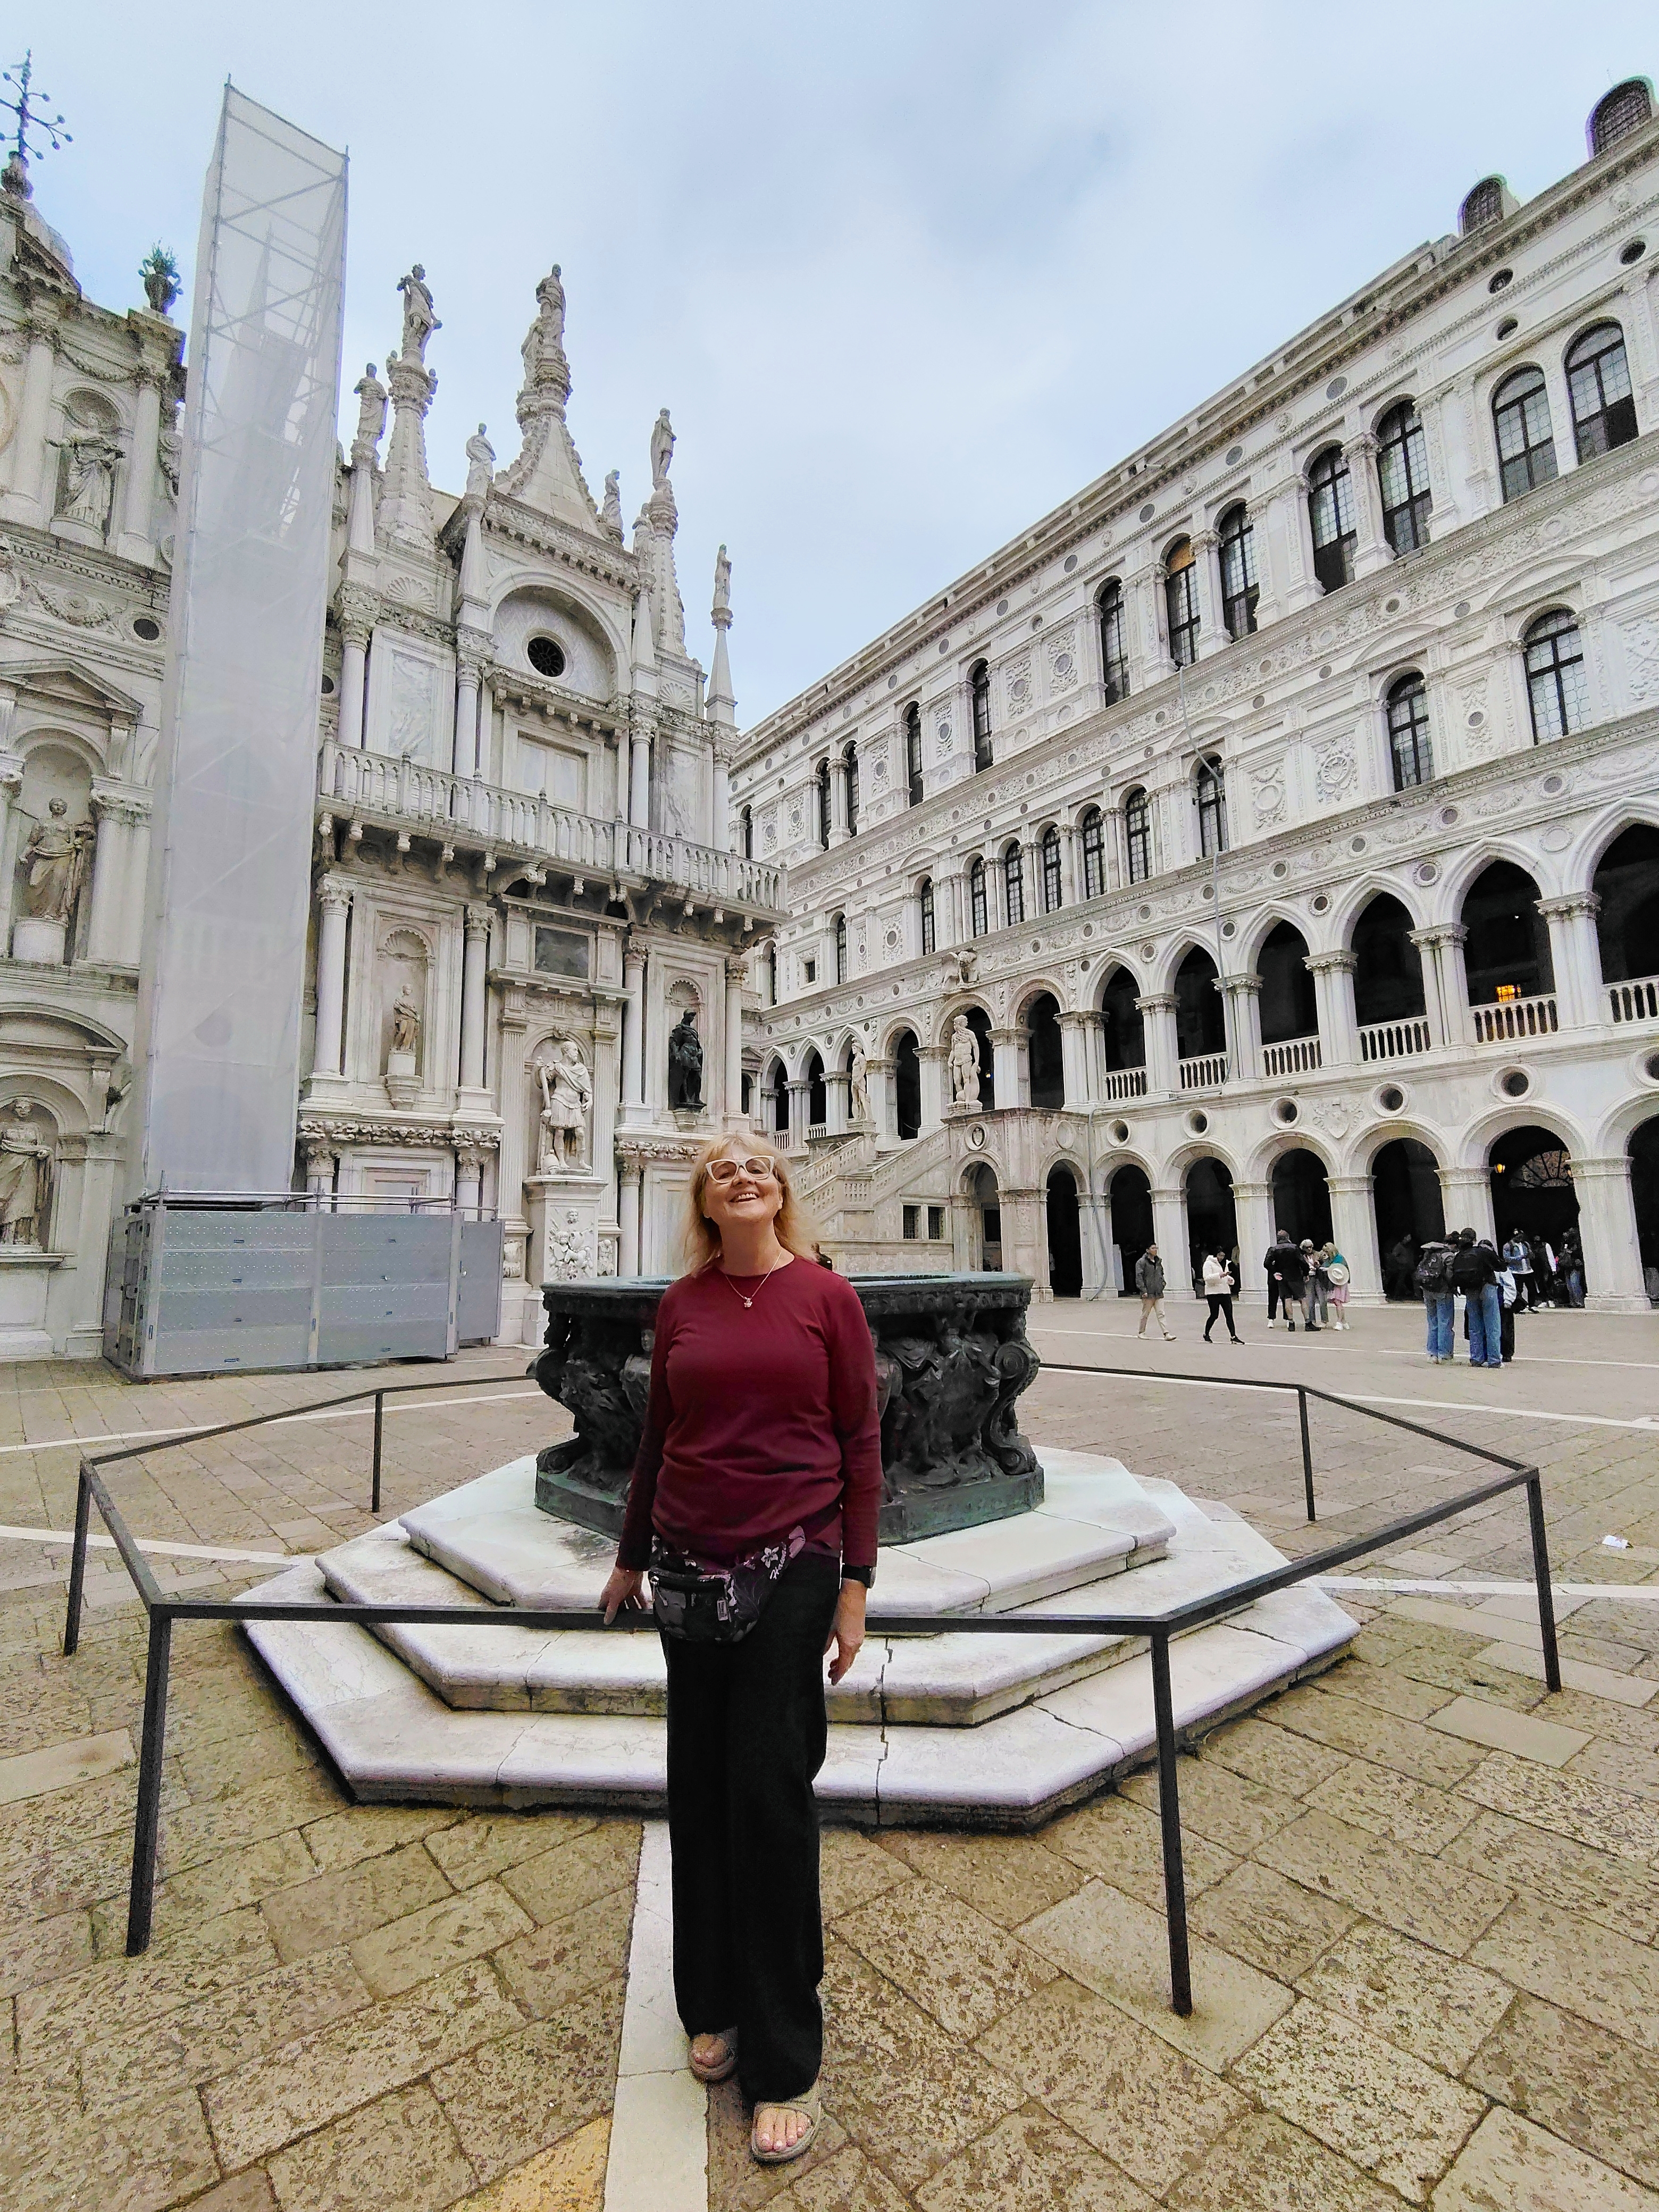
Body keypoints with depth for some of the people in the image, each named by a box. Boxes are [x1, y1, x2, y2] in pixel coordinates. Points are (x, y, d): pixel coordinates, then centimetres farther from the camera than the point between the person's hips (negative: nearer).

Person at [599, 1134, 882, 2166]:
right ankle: (714, 2005, 38)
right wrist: (631, 1556, 19)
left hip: (792, 1568, -3)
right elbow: (658, 1435, 11)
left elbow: (861, 1443, -4)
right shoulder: (680, 1304, 2)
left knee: (770, 1792, 3)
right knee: (699, 1790, 14)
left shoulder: (827, 1295, -6)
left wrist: (855, 1582, -5)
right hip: (691, 1567, 3)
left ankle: (786, 2060, 24)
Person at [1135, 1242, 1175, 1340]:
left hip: (1159, 1293, 5)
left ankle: (1167, 1334, -7)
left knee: (1161, 1314, -1)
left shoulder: (1158, 1261, 13)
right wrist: (1144, 1291, -18)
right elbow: (1139, 1277, -13)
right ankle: (1141, 1332, 21)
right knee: (1145, 1314, 6)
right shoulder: (1142, 1262, -8)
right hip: (1148, 1294, -5)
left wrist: (1162, 1284, 11)